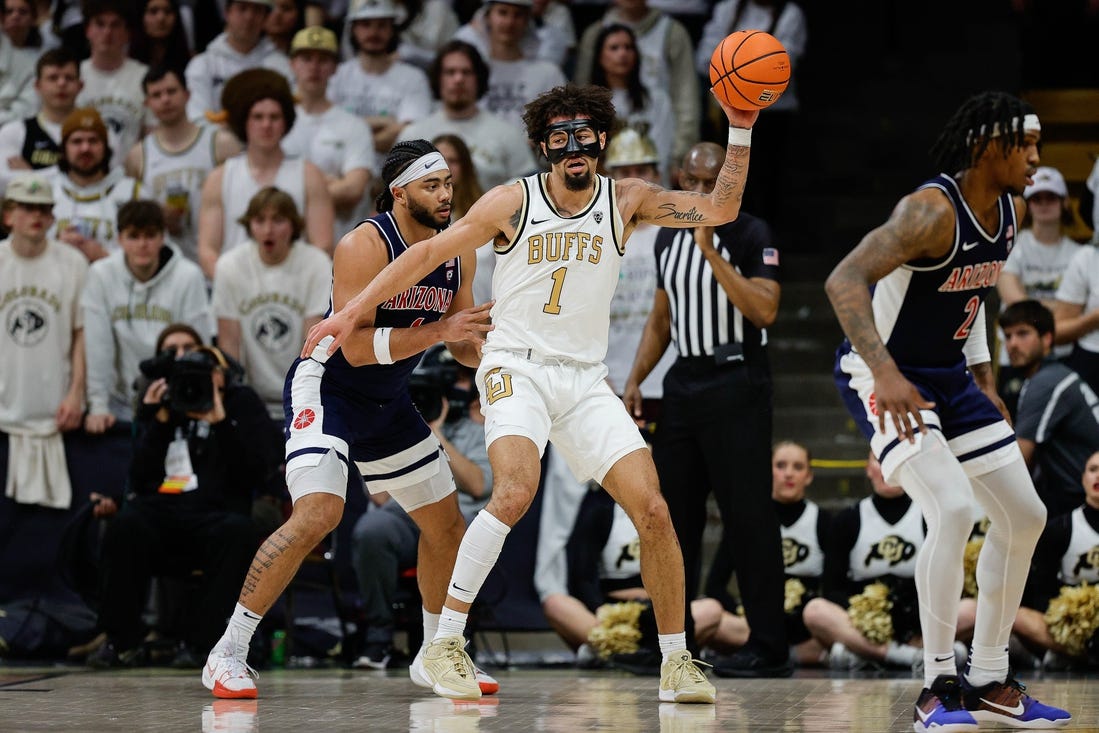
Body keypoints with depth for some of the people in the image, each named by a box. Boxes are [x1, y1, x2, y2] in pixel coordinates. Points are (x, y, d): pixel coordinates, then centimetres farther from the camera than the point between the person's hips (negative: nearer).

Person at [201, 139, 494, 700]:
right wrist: (439, 330, -31)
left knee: (447, 527, 13)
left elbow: (462, 345, 10)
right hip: (327, 389, -8)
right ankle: (228, 654, -21)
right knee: (318, 514, -27)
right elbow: (358, 348, -28)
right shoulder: (365, 246, -22)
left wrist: (485, 351, -12)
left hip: (387, 402, 8)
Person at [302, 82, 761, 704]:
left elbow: (721, 209, -1)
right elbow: (431, 253, 1)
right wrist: (356, 310, 0)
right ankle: (446, 642, -22)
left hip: (586, 380, 4)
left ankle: (676, 662, 7)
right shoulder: (513, 203, -3)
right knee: (516, 491, -30)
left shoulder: (627, 202, 4)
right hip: (517, 367, -3)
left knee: (654, 511, -8)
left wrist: (740, 130, -10)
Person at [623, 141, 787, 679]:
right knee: (672, 513, 7)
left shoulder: (751, 235, -7)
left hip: (737, 386, -7)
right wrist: (635, 380, 12)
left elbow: (764, 311, -20)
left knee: (747, 516, -7)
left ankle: (769, 647, -4)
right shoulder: (667, 237, 13)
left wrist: (710, 252, -22)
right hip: (684, 383, 7)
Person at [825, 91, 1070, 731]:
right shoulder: (932, 212, -26)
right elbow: (844, 280, -36)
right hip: (886, 376, -9)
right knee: (953, 509, -26)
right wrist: (885, 374, -45)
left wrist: (984, 377, 16)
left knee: (1025, 515, 8)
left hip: (947, 374, 9)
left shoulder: (1010, 212, 2)